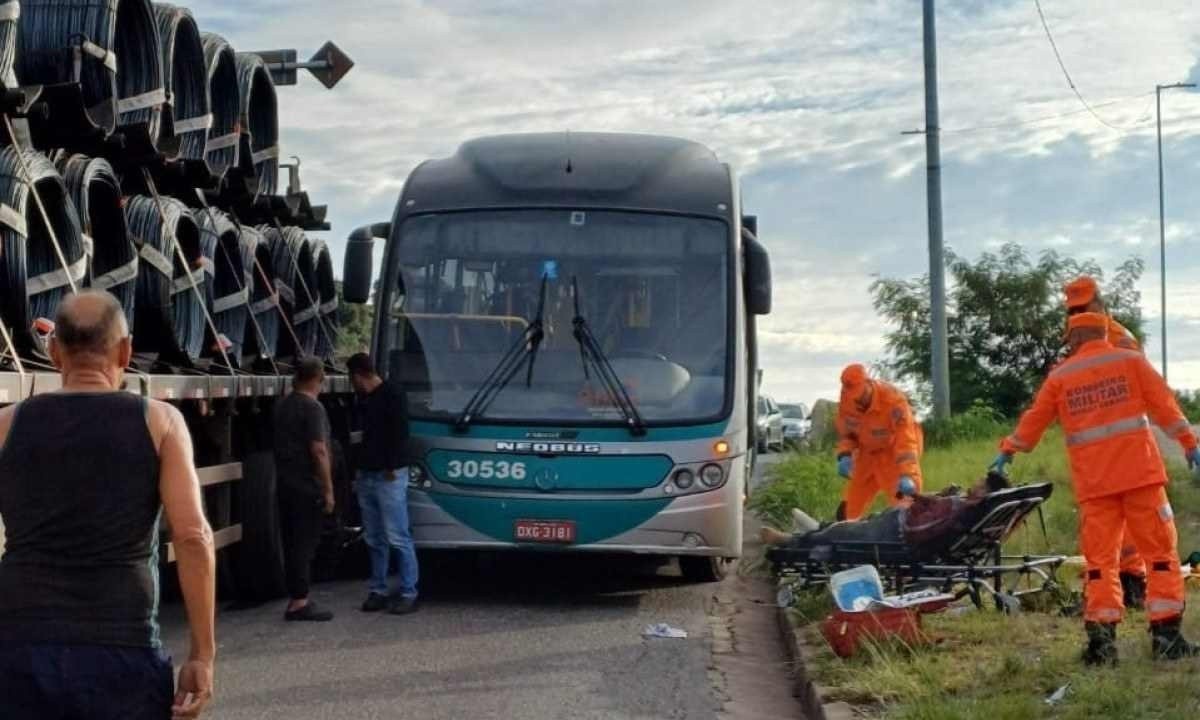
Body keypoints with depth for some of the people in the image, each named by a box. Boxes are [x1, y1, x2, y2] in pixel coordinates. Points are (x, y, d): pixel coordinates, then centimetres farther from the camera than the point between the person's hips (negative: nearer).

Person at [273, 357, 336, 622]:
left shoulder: (282, 406, 11)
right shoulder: (313, 408, -15)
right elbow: (318, 451, -18)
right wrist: (328, 490, -15)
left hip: (285, 482, 8)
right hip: (307, 485, -8)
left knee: (292, 542, 12)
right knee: (305, 543, -5)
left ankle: (296, 598, 18)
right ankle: (299, 602, -5)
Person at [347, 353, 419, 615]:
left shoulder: (392, 396, -6)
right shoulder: (366, 401, 18)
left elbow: (400, 434, -12)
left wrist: (392, 468, -16)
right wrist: (359, 471, 14)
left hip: (389, 477, -8)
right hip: (367, 476, 8)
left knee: (397, 537, -8)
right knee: (375, 539, 9)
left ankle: (408, 593, -4)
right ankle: (378, 591, 14)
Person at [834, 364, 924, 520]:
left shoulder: (893, 400, -33)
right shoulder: (846, 400, -16)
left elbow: (906, 439, -38)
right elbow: (845, 431, 2)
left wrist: (906, 475, -48)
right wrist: (844, 455, -18)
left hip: (895, 452, -5)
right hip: (868, 452, 5)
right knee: (849, 507, 9)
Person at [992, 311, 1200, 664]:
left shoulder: (1059, 376, 10)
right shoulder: (1130, 360, 6)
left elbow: (1034, 419, 16)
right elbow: (1164, 403, 1)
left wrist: (1009, 450, 30)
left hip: (1093, 483, 1)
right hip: (1140, 473, -1)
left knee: (1100, 558, 4)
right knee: (1161, 552, 4)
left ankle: (1102, 639, -3)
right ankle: (1166, 635, -1)